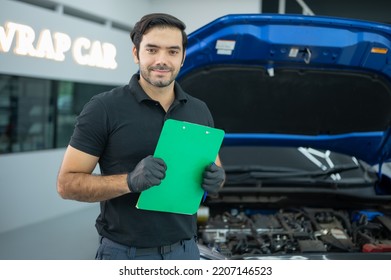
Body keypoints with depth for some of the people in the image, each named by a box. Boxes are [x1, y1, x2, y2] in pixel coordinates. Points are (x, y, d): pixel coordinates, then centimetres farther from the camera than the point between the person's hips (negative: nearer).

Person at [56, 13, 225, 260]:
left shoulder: (200, 111, 7)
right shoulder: (103, 109, -9)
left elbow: (215, 169, 15)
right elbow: (67, 183, -10)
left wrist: (215, 179, -9)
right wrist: (130, 181, -25)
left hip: (185, 251, 5)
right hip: (126, 255, -4)